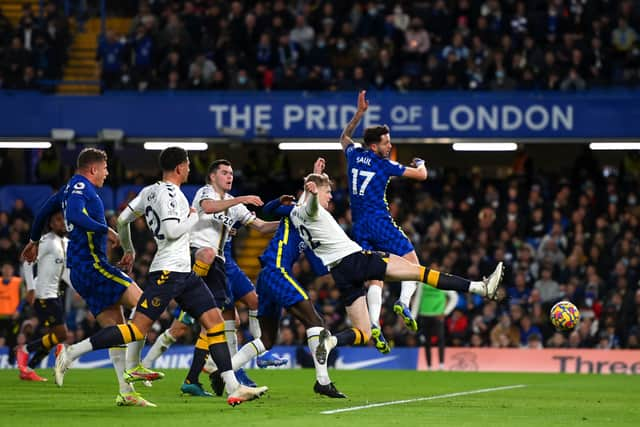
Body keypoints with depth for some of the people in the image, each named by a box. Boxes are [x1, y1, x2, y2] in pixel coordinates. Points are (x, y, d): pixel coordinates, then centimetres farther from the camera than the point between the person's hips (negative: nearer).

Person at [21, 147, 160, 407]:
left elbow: (44, 211, 35)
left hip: (78, 270, 10)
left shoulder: (69, 189, 22)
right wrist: (105, 230, -29)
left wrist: (34, 241, 48)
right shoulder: (80, 186, -7)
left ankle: (126, 393, 1)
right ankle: (133, 367, -16)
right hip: (91, 263, -10)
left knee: (116, 330, 6)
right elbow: (75, 215, -27)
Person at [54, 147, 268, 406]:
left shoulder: (150, 191, 16)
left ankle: (233, 388, -1)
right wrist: (194, 217, -5)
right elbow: (172, 231, -22)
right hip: (168, 270, -10)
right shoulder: (168, 193, -11)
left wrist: (128, 250, 32)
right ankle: (71, 353, -8)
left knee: (215, 321, 2)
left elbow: (122, 220, 19)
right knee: (138, 329, -13)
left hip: (184, 271, 10)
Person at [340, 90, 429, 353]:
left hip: (359, 226, 5)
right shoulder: (385, 165, -4)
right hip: (380, 222, -5)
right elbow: (421, 175, 2)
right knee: (411, 262, 3)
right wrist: (420, 164, 25)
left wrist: (359, 113, 31)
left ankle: (374, 324, -19)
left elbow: (344, 137, 34)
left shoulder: (353, 155, 9)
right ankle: (404, 301, -22)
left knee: (374, 277, 1)